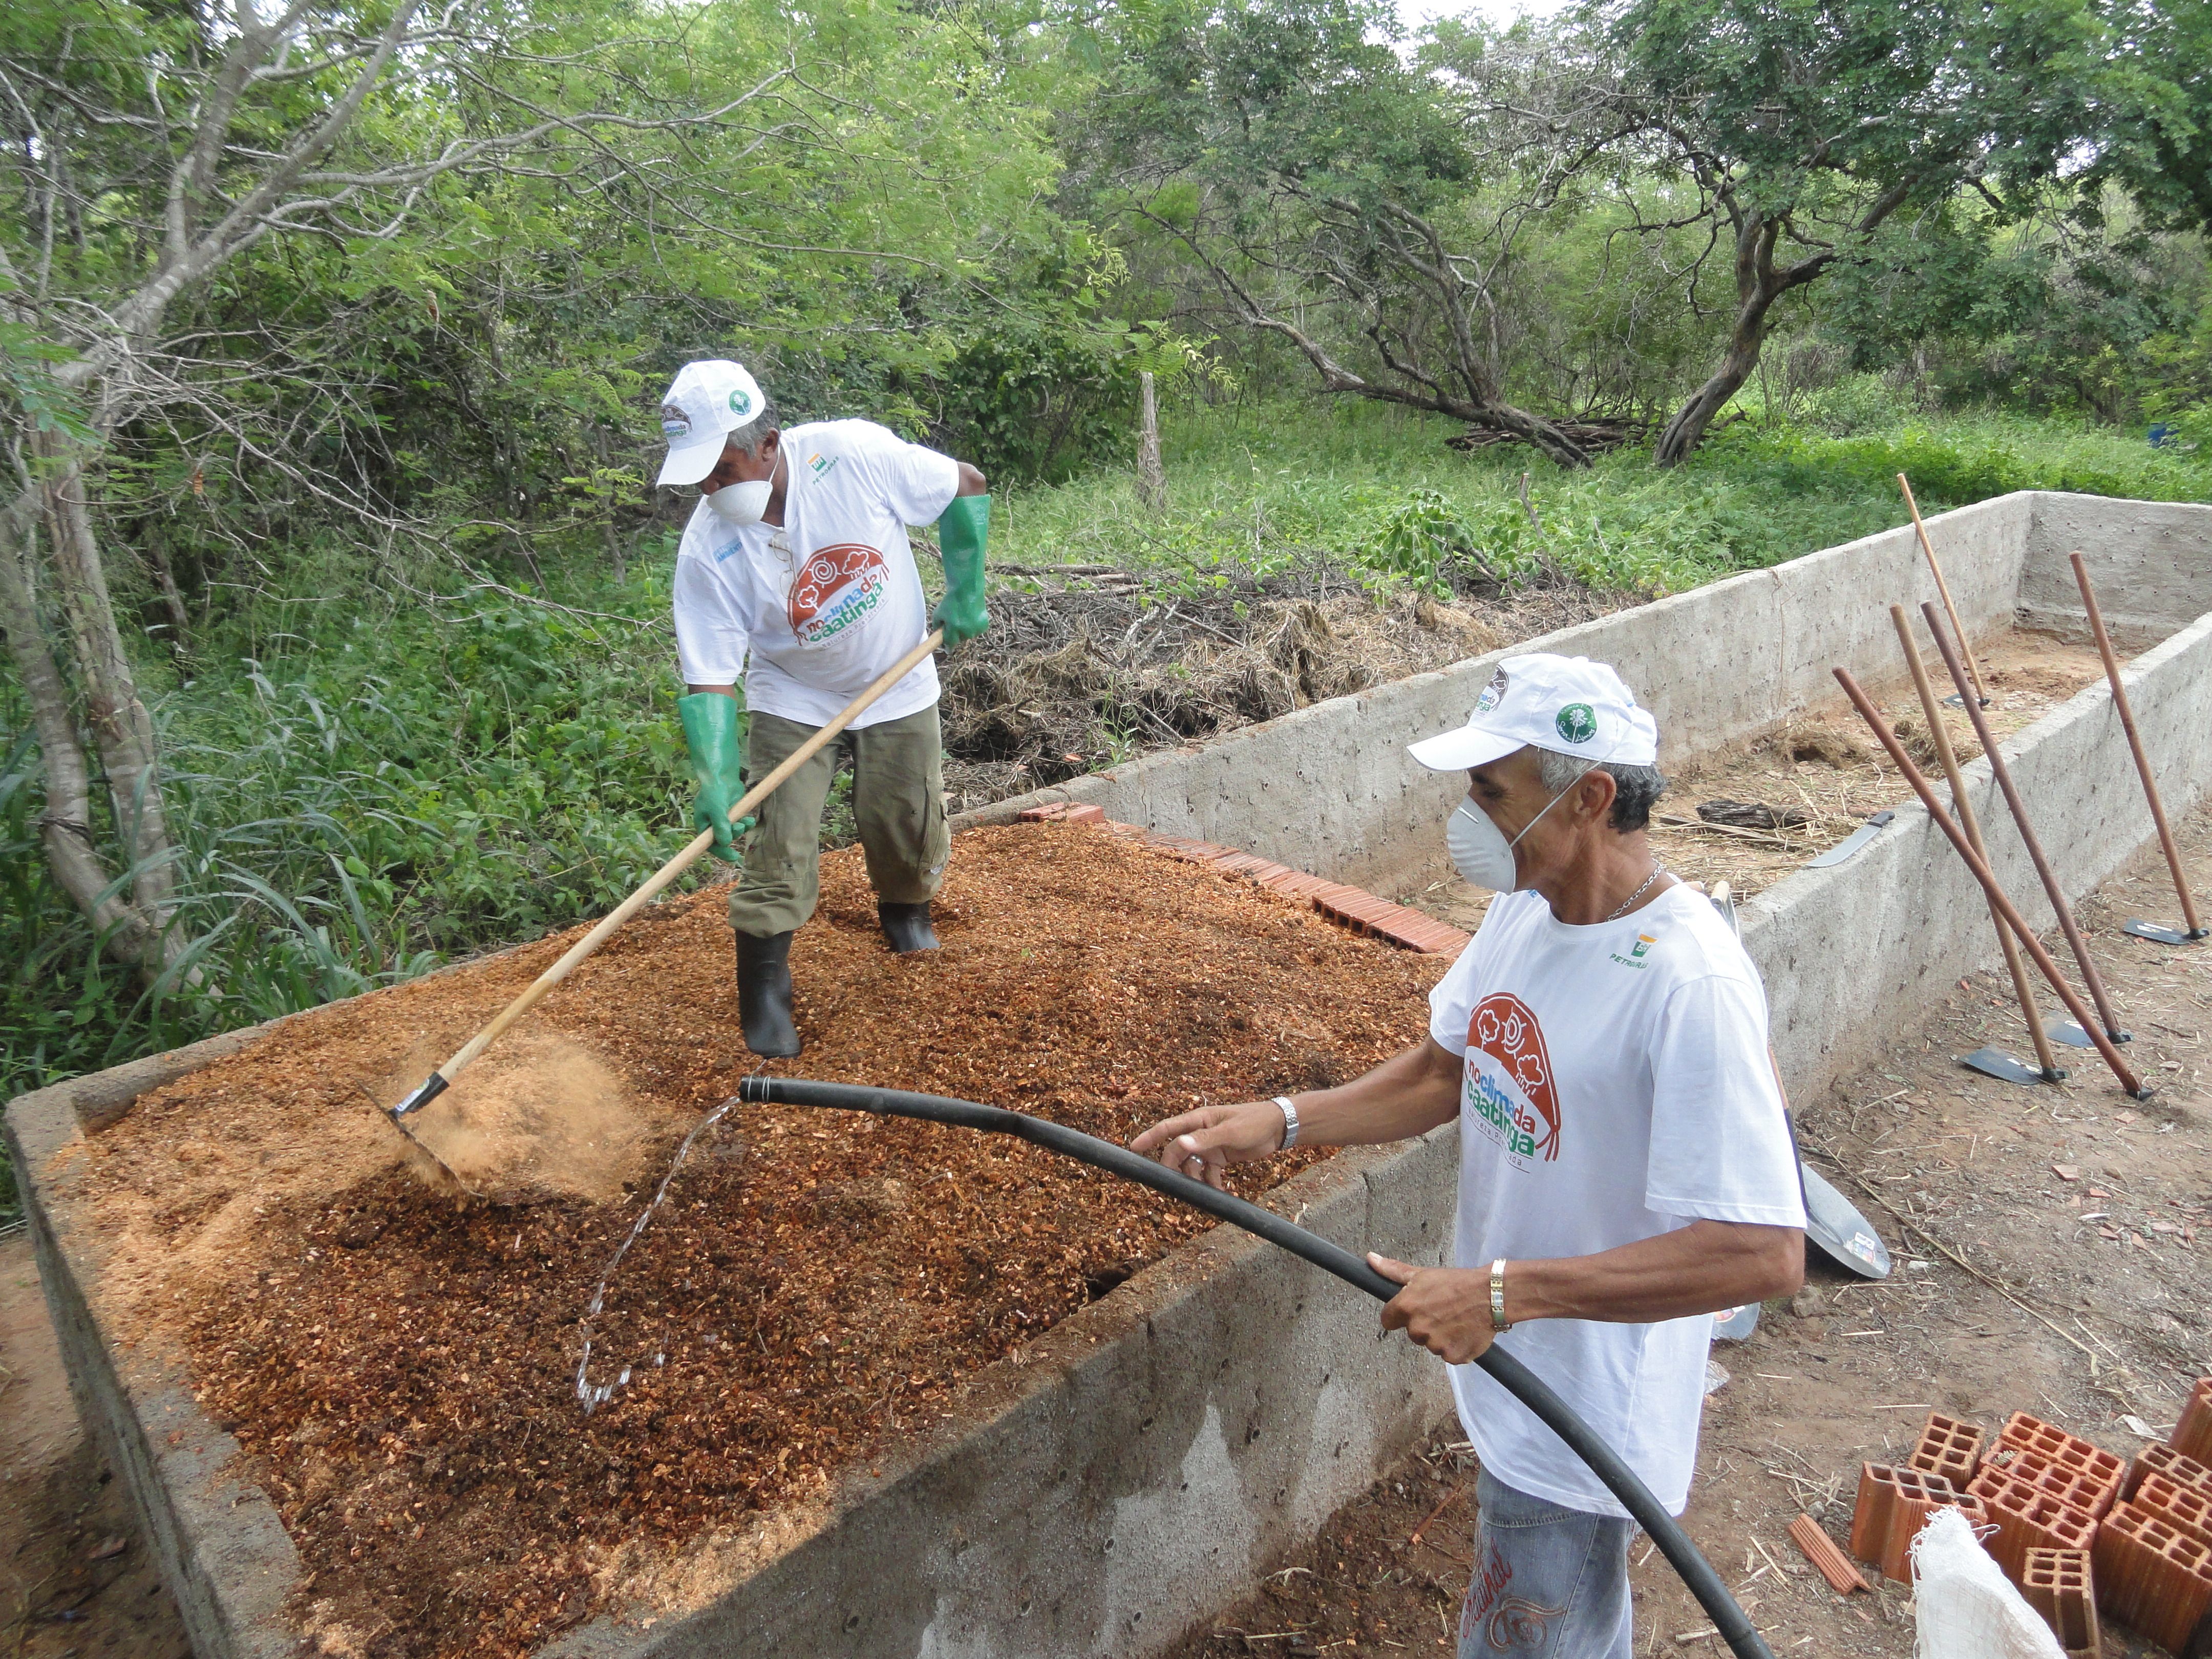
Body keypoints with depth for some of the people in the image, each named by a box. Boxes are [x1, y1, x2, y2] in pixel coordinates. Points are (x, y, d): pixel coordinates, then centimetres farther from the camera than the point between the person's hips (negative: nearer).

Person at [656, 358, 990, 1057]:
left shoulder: (855, 454, -26)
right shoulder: (708, 548, -23)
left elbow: (966, 488, -10)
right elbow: (709, 679, -22)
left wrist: (965, 592, -11)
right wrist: (715, 782, -34)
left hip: (899, 688, 1)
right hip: (793, 702, 0)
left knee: (909, 827, 10)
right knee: (777, 847, -8)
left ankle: (906, 909, 42)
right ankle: (763, 986, 9)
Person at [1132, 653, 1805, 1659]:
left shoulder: (1691, 984, -31)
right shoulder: (1526, 906, -5)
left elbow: (1765, 1254, -32)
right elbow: (1447, 1072, 6)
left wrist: (1504, 1292, -33)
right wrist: (1280, 1121, -6)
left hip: (1584, 1418, -7)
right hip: (1507, 1365, 7)